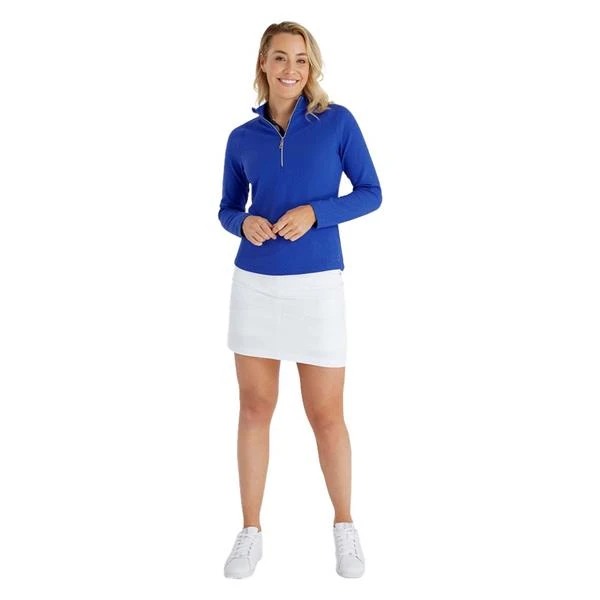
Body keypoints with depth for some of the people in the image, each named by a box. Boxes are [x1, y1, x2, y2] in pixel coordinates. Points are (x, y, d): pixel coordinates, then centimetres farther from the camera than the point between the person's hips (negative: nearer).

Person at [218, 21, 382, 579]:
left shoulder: (337, 121, -2)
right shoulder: (242, 138, 5)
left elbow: (370, 193, -1)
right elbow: (228, 209, 12)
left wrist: (313, 212, -16)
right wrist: (245, 223, -11)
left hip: (317, 285, -2)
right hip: (255, 283, 3)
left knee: (326, 415, 3)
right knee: (255, 408, 6)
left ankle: (345, 526, 24)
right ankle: (251, 531, 19)